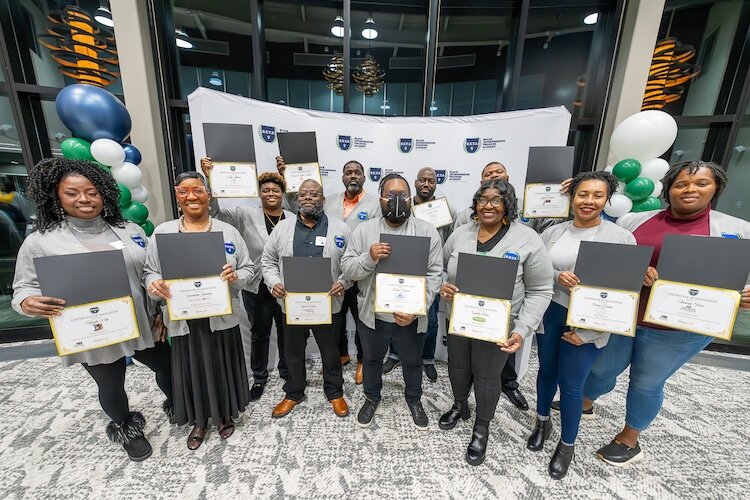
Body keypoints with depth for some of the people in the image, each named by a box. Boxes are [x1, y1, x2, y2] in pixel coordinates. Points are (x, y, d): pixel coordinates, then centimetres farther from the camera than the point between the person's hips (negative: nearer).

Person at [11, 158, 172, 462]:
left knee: (168, 367, 18)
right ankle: (125, 428, 49)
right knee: (111, 389, 20)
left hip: (143, 326, 2)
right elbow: (25, 287, -1)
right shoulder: (40, 242, -6)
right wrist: (28, 303, -25)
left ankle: (174, 406, 49)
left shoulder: (130, 230, 0)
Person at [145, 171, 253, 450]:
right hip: (184, 318, 1)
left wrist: (235, 276, -21)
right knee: (191, 370, 15)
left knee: (222, 368, 13)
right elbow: (151, 271, 6)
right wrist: (154, 285, -17)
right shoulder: (162, 232, 2)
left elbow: (248, 269, 0)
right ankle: (199, 420, 42)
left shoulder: (228, 231, 0)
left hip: (221, 316, -1)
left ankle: (225, 415, 40)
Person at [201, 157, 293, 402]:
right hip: (257, 288, -1)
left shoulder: (293, 220, -1)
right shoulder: (247, 214, -5)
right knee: (259, 334, 17)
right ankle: (259, 377, 39)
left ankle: (286, 371, 42)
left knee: (286, 331, 17)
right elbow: (214, 212, -13)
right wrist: (210, 179, -24)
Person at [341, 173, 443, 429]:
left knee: (413, 362, 24)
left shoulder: (427, 231, -9)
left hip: (410, 317, 0)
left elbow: (434, 274, -10)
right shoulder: (364, 230, -7)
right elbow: (347, 269, -8)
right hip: (372, 315, 1)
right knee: (372, 360, 24)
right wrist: (369, 257, -28)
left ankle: (414, 399, 54)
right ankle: (372, 397, 53)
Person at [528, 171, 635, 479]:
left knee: (571, 384, 6)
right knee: (547, 371, 18)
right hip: (549, 315, 3)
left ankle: (567, 445, 33)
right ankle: (542, 422, 44)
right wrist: (557, 277, -20)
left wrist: (589, 332, -13)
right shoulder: (552, 233, 1)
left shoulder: (621, 238, -7)